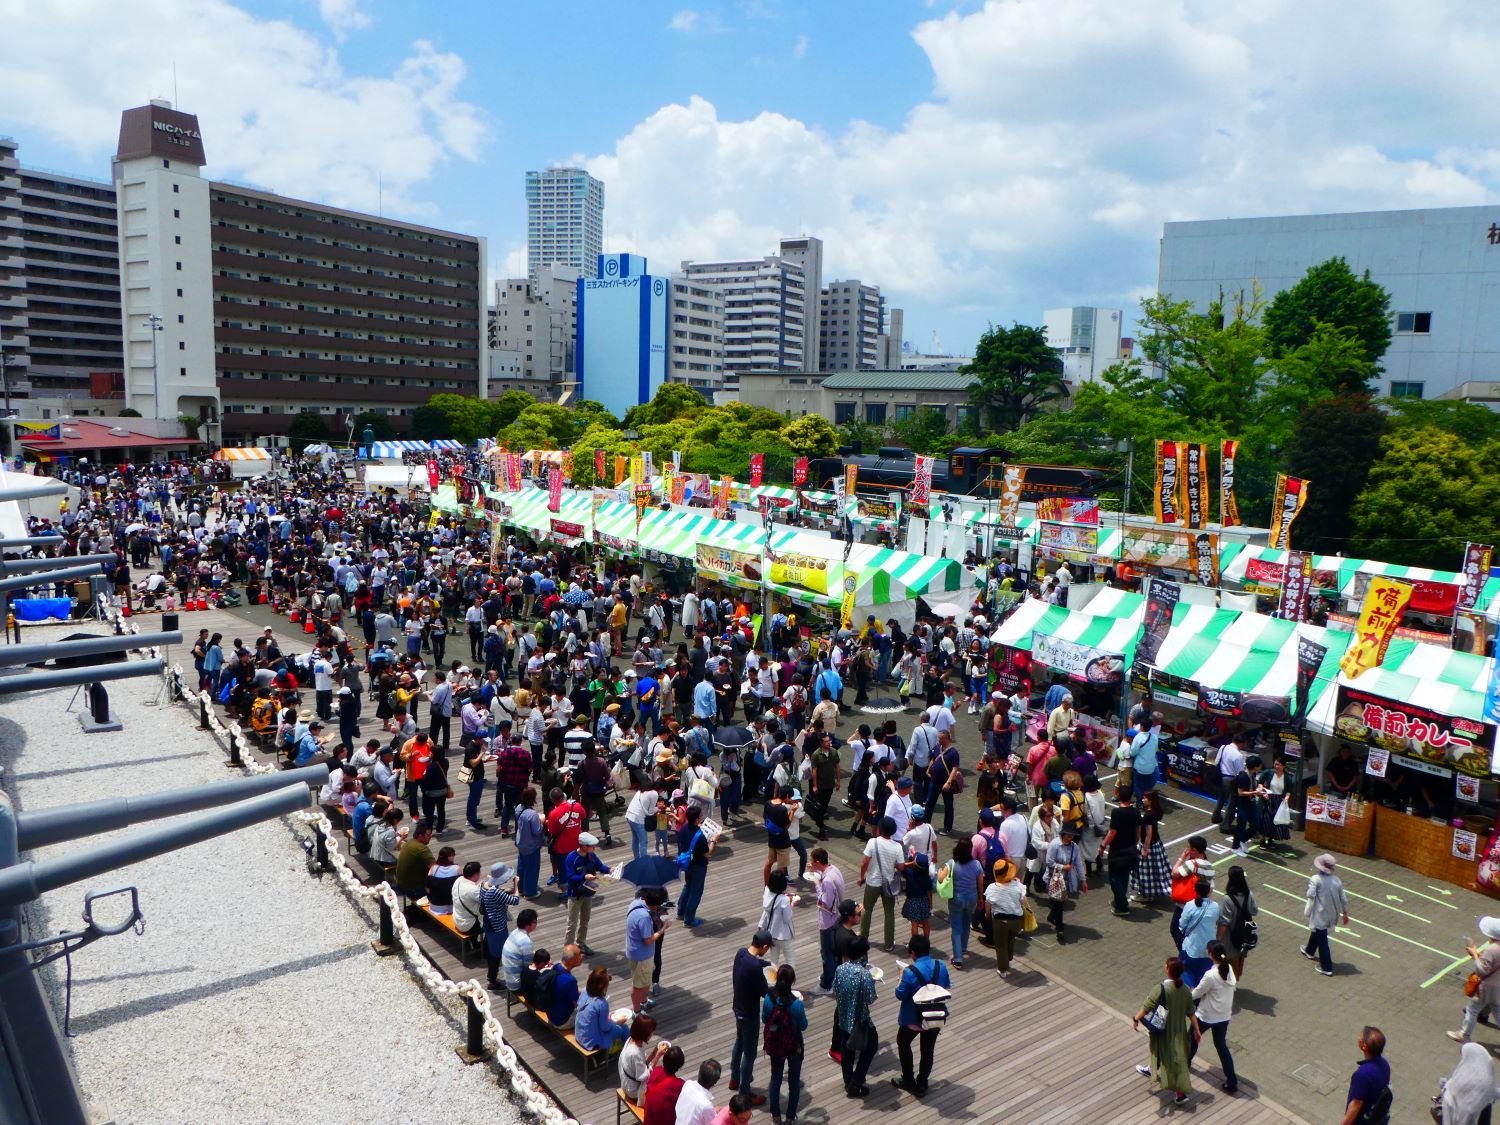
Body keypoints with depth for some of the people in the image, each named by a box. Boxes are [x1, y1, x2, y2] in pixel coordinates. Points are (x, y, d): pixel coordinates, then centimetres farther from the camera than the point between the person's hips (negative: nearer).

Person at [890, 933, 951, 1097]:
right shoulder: (941, 966, -10)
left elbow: (900, 995, -16)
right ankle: (921, 1085, 31)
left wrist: (902, 977, -2)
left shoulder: (910, 972, -27)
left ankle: (908, 1081, 30)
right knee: (928, 1050, 20)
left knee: (903, 1043, 22)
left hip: (914, 1019, -4)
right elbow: (945, 986, 8)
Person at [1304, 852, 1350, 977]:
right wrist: (1345, 913, 14)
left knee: (1322, 940, 5)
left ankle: (1327, 968, 11)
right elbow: (1343, 899, 3)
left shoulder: (1316, 879, -21)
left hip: (1320, 914, -6)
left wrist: (1306, 912, -8)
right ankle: (1309, 951, 49)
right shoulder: (1336, 880, -4)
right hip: (1332, 914, 7)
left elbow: (1311, 897, -22)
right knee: (1316, 931, 29)